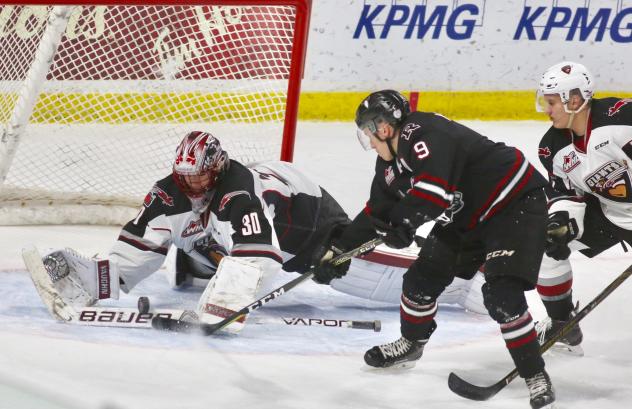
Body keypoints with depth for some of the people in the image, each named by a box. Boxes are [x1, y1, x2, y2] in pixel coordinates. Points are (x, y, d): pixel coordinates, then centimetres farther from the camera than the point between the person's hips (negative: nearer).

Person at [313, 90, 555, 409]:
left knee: (502, 296, -22)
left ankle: (536, 378, -12)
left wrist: (405, 222, -46)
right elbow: (376, 212, 16)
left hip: (516, 203, -10)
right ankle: (411, 344, 40)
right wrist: (338, 251, 18)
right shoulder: (391, 163, 5)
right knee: (422, 277, 14)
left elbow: (437, 182, -42)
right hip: (468, 218, 10)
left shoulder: (423, 134, -26)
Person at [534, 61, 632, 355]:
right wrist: (560, 220, -21)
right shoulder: (553, 147, -7)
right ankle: (563, 327, 14)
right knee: (546, 243, -1)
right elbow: (564, 193, 0)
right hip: (605, 210, 6)